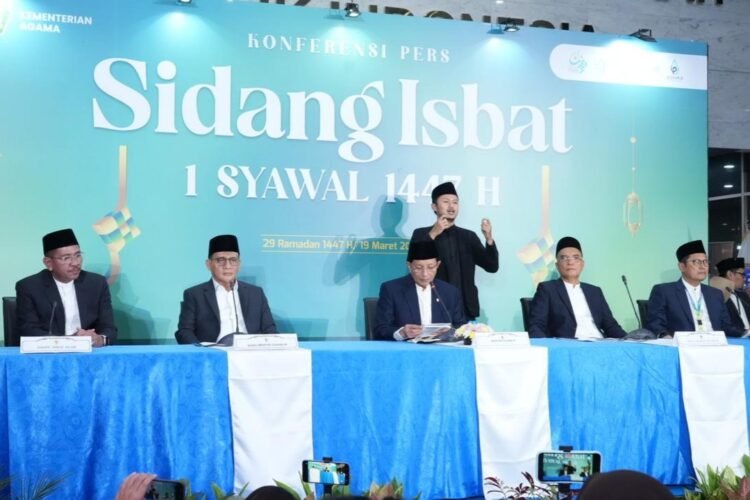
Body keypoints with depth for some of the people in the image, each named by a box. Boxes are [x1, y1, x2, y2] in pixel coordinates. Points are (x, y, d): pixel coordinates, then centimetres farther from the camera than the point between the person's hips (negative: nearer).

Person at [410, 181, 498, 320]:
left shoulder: (469, 236, 13)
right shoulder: (421, 234, 4)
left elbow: (492, 266, 8)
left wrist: (489, 238, -8)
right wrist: (432, 235, -17)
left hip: (465, 311, 3)